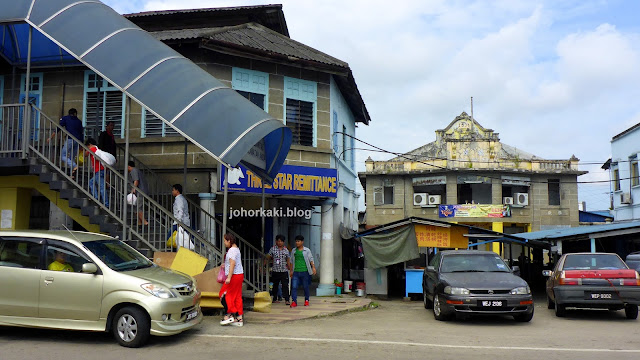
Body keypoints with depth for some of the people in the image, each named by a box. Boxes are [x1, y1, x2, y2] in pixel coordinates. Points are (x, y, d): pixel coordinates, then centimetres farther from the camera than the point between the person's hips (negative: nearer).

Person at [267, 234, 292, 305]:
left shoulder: (286, 250, 7)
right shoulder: (273, 249, 2)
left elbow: (288, 260, 11)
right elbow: (268, 257, 10)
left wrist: (290, 269, 9)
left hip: (284, 271, 0)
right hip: (275, 271, 0)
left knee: (285, 285, -6)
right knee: (275, 285, 11)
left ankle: (287, 300, -7)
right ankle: (275, 299, 25)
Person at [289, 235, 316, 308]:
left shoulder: (307, 250, 4)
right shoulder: (293, 251, 12)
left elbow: (311, 259, 2)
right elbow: (292, 261, 16)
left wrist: (313, 267, -10)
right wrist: (291, 270, 13)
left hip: (304, 271, -2)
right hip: (296, 272, 2)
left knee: (305, 287, 6)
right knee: (294, 287, -7)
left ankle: (306, 300, 20)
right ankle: (294, 301, -5)